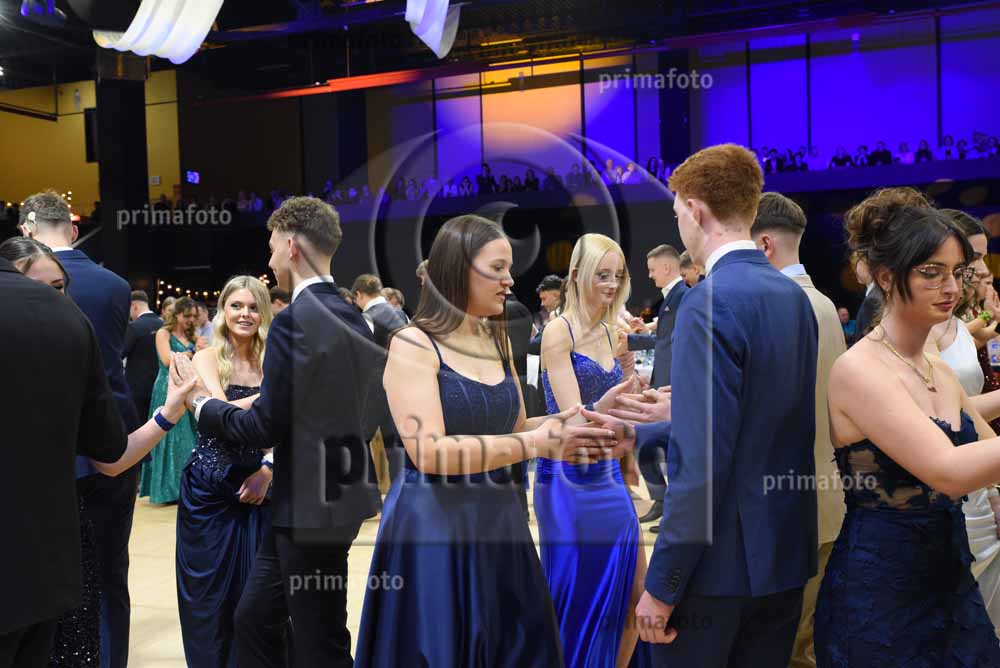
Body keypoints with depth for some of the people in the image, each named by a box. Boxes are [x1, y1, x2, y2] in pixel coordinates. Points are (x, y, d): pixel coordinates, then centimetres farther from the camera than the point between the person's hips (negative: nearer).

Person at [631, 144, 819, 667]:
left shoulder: (709, 302, -19)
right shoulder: (794, 295, 7)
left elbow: (702, 462, -24)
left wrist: (661, 585, -15)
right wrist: (636, 431, 25)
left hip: (718, 563, -8)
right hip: (785, 558, 8)